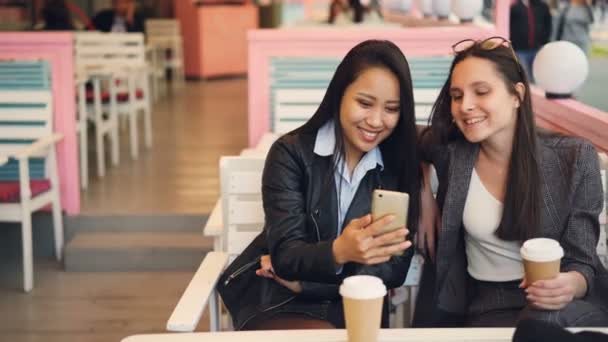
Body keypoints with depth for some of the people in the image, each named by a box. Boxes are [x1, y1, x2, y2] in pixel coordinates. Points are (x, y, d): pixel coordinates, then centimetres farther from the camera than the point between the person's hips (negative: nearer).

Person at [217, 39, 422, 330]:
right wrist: (339, 252, -39)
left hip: (354, 308, 3)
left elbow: (395, 269, -4)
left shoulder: (401, 165, -1)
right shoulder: (291, 153, -8)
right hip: (278, 303, -3)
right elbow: (285, 253, -17)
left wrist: (303, 280, -13)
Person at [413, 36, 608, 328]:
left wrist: (570, 285, -30)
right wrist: (424, 197, 6)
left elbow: (582, 260, -7)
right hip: (491, 308, 1)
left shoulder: (574, 158, -6)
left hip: (571, 306, 0)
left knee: (545, 321, -35)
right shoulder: (450, 153, -4)